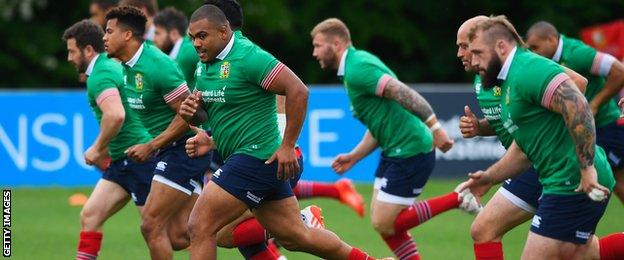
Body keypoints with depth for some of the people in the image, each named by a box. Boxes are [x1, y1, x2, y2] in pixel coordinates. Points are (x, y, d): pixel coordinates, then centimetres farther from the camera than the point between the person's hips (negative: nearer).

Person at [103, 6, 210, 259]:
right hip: (169, 151, 10)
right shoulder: (129, 67, 9)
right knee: (179, 236, 5)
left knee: (151, 226, -10)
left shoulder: (157, 65, -21)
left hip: (184, 149, -10)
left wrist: (151, 146, -19)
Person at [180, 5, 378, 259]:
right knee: (294, 236, 15)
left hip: (256, 159, -9)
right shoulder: (205, 63, 10)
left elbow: (298, 90, -21)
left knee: (200, 227, -12)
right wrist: (191, 112, -6)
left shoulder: (247, 56, -17)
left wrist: (288, 146, -20)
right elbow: (205, 113, 20)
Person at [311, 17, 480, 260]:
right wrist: (353, 157, 18)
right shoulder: (356, 65, 17)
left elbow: (403, 94, -25)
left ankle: (456, 199, -3)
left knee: (384, 224, -8)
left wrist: (435, 127, -29)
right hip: (395, 151, 10)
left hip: (410, 152, -10)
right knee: (382, 220, 11)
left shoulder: (357, 69, -16)